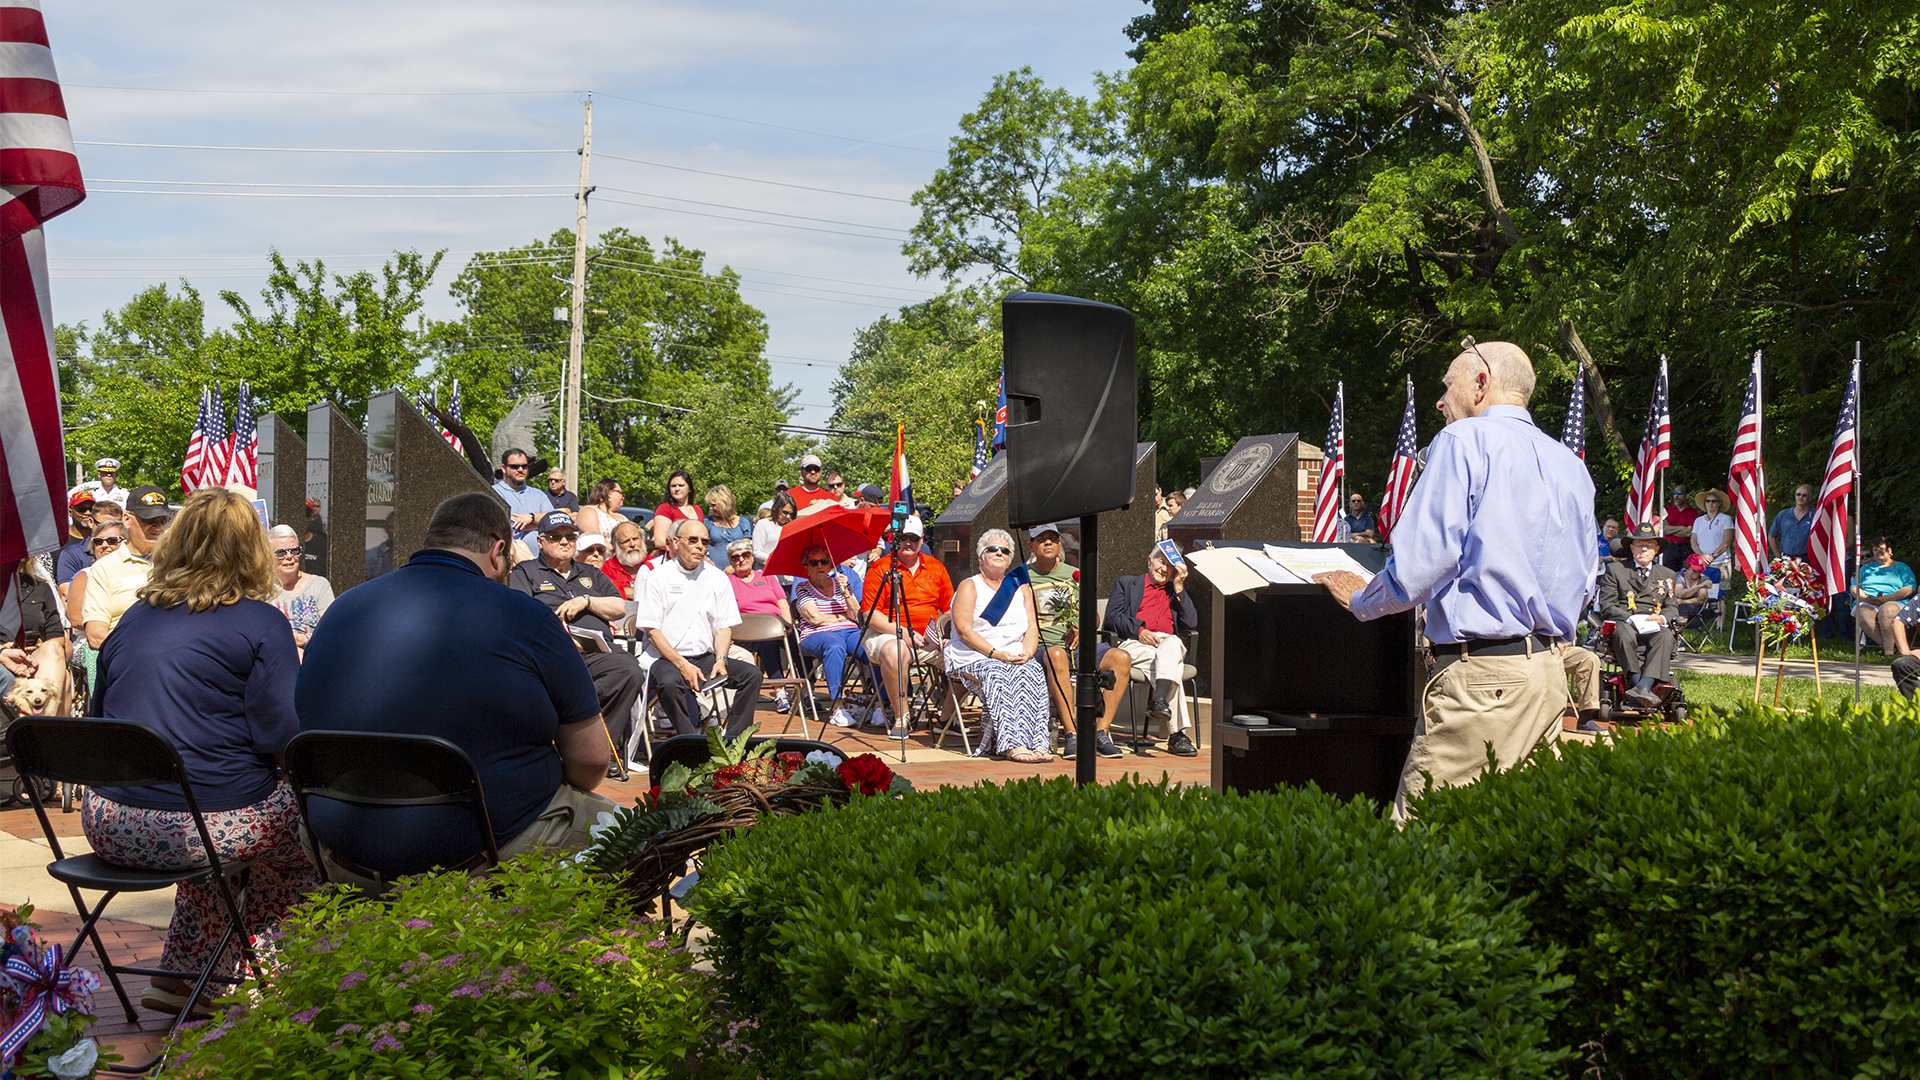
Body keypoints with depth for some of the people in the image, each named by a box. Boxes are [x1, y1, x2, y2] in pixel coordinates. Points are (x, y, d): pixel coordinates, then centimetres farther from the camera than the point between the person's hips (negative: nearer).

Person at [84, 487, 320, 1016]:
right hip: (197, 827, -6)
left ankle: (182, 976, 29)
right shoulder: (259, 621, -7)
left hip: (109, 827, 6)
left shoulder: (134, 617, 11)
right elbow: (283, 736, -14)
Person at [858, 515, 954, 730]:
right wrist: (902, 632, -18)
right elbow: (870, 616, -7)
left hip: (929, 637, 5)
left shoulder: (936, 568, 15)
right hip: (887, 633, -5)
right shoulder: (879, 569, 0)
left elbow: (949, 608, 18)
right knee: (893, 652, -39)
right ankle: (901, 717, -25)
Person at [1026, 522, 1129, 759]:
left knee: (1121, 658, -24)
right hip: (1042, 648, -4)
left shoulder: (1075, 575, 18)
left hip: (1077, 647, 4)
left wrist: (1081, 629, 1)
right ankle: (1072, 734, -41)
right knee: (1056, 655, -41)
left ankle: (1101, 733, -25)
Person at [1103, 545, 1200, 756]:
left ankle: (1159, 700, -57)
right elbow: (1113, 616, 8)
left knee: (1172, 643, -39)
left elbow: (1191, 624, 14)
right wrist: (1138, 630, -11)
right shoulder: (1126, 583, 24)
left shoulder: (1176, 592, 31)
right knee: (1167, 664, -36)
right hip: (1134, 643, -2)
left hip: (1169, 642, 2)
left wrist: (1179, 588, 9)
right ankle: (1178, 733, -47)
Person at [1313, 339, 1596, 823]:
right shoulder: (1571, 466, 16)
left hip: (1482, 674, -8)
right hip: (1551, 674, 8)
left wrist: (1361, 602, 8)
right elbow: (1583, 585, 21)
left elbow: (1418, 566, -10)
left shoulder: (1464, 441, -5)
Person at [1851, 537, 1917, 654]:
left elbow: (1910, 588, 3)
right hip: (1867, 603, 2)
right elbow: (1854, 587, 17)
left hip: (1895, 602, -2)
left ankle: (1888, 650, -40)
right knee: (1864, 615, -36)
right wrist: (1865, 598, -7)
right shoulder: (1866, 568, 28)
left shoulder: (1901, 568, 19)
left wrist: (1889, 598, -13)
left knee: (1886, 611, -40)